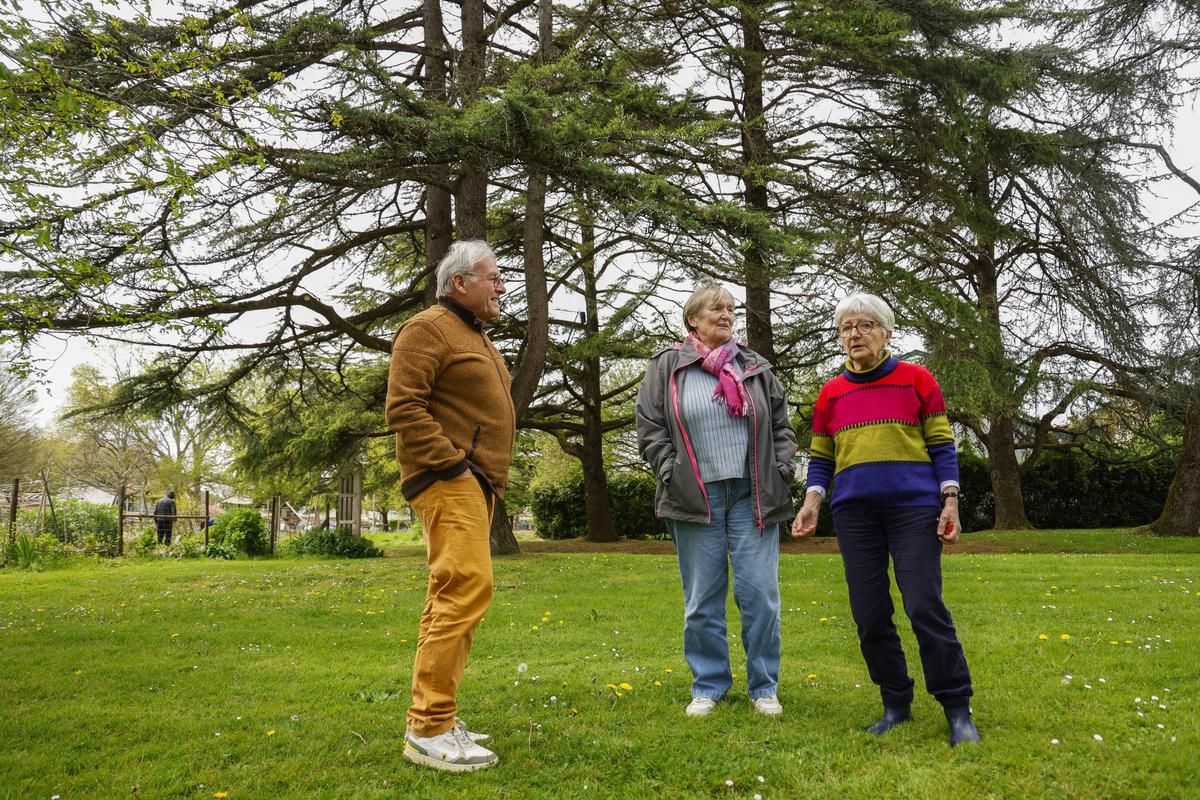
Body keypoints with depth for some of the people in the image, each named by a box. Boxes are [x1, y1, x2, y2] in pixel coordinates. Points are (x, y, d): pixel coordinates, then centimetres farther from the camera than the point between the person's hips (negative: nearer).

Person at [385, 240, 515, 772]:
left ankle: (432, 721, 16)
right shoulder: (428, 329, -7)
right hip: (449, 480, -10)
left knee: (452, 595, 9)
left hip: (475, 484, 10)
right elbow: (404, 406, -17)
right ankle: (429, 728, -11)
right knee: (466, 587, -17)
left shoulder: (474, 336, 24)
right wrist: (450, 463, -20)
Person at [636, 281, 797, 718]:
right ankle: (708, 686, 19)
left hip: (752, 496, 2)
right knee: (702, 600, 5)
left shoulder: (756, 367, 13)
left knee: (760, 593, 0)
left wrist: (780, 471, 2)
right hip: (696, 499, -1)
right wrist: (672, 476, -6)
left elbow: (782, 426, 15)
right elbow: (650, 430, 3)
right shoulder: (666, 367, 5)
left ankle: (764, 687, 15)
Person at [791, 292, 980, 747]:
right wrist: (813, 500, 0)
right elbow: (821, 458, 16)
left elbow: (942, 446, 5)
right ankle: (896, 705, 19)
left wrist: (950, 500, -5)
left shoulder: (917, 380, 5)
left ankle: (958, 709, 5)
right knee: (870, 615, 4)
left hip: (913, 506, -3)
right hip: (855, 512, 3)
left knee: (925, 607, -9)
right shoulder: (831, 393, 12)